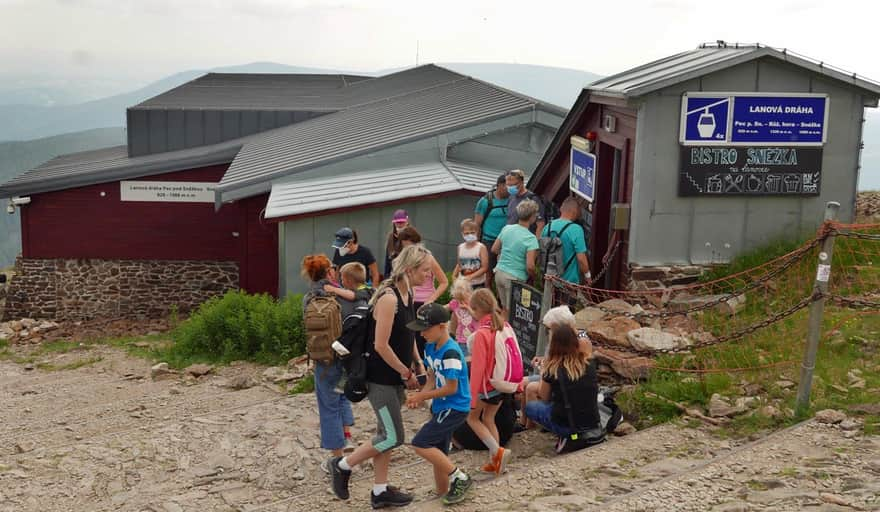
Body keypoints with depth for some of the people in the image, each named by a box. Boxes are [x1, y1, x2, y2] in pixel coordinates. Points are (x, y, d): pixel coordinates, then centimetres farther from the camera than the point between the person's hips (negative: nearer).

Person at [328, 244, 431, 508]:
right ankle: (342, 465, 14)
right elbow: (381, 345, -24)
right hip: (381, 378, -9)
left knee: (386, 434, 15)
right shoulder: (389, 298, -22)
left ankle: (380, 491, 26)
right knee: (393, 437, -4)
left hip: (395, 377, 9)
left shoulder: (408, 294, 5)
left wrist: (419, 363, 7)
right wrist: (407, 373, -15)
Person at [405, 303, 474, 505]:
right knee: (438, 452, 14)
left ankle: (459, 478, -3)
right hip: (441, 407, 9)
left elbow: (451, 388, -21)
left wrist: (422, 396, -14)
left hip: (455, 409, -9)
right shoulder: (430, 348, 4)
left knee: (420, 444, -14)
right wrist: (420, 398, -7)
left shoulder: (451, 352, -23)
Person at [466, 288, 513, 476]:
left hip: (487, 383, -7)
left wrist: (472, 396, -14)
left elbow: (478, 367, -20)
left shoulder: (482, 333, -21)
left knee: (472, 417, 12)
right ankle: (494, 461, 18)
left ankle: (497, 451, -3)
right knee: (489, 419, 18)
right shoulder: (505, 327, 0)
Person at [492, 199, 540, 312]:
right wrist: (533, 277, -2)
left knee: (505, 309, 21)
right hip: (515, 278, -6)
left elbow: (494, 249, 11)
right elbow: (530, 266, -22)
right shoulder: (531, 238, -17)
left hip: (499, 273, 6)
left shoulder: (506, 228, 1)